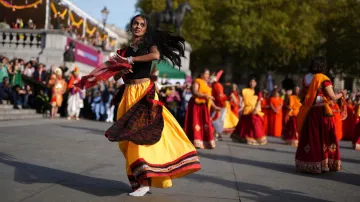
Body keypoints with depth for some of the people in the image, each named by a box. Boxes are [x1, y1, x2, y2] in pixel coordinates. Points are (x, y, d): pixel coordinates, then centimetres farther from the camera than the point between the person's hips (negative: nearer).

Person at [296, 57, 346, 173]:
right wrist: (342, 94, 6)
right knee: (324, 137, 3)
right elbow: (333, 97, -12)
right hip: (322, 112, -5)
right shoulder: (324, 79, -9)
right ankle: (323, 164, 3)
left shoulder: (306, 78, 7)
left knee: (310, 137, 9)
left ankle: (308, 163, 12)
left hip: (309, 112, 5)